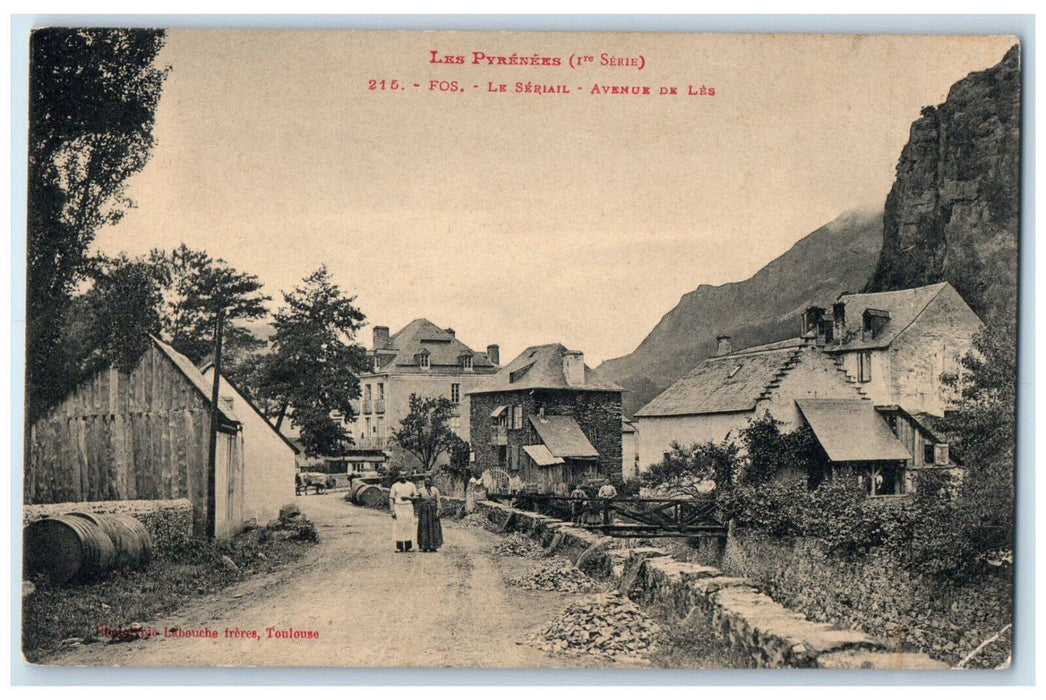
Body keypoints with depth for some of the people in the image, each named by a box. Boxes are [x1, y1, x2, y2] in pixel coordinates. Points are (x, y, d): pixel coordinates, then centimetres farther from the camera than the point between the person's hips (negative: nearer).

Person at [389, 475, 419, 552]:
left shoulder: (411, 485, 10)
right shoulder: (395, 486, 6)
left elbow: (416, 496, 9)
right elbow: (391, 499, 2)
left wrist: (407, 497, -9)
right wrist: (392, 511, -7)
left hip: (409, 508, 1)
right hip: (398, 508, -1)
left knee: (408, 527, -3)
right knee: (398, 527, -6)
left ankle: (408, 547, 1)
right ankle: (399, 547, -3)